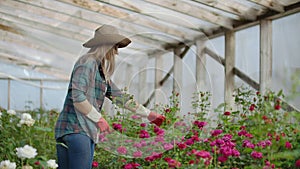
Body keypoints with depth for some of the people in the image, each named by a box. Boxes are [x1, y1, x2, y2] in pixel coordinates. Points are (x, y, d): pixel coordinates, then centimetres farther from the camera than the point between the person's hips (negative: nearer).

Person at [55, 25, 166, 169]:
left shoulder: (101, 72, 22)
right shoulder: (87, 62, -8)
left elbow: (119, 97, 25)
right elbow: (77, 98, -18)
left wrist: (148, 114, 26)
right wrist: (99, 119, -10)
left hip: (87, 133, 9)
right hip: (75, 131, -9)